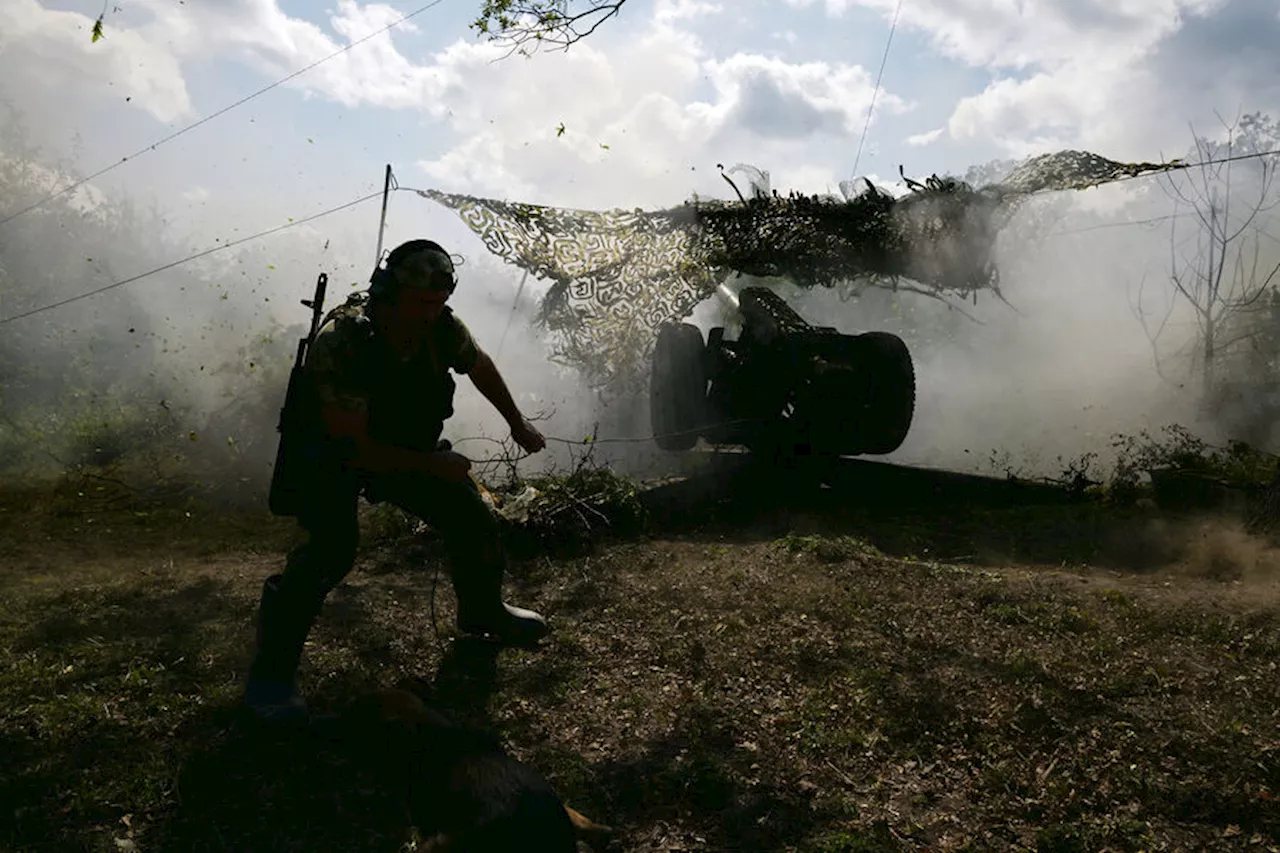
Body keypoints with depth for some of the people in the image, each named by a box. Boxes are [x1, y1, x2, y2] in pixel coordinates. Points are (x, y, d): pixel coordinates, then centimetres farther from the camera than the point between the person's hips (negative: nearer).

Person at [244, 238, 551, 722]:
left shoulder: (441, 328, -17)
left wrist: (518, 424, 16)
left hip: (408, 446, 6)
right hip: (333, 459, -6)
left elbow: (479, 366, 6)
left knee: (471, 517, 6)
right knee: (332, 549, -28)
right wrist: (433, 464, -27)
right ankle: (269, 676, -15)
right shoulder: (340, 344, -35)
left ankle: (482, 612, 34)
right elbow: (353, 445, -32)